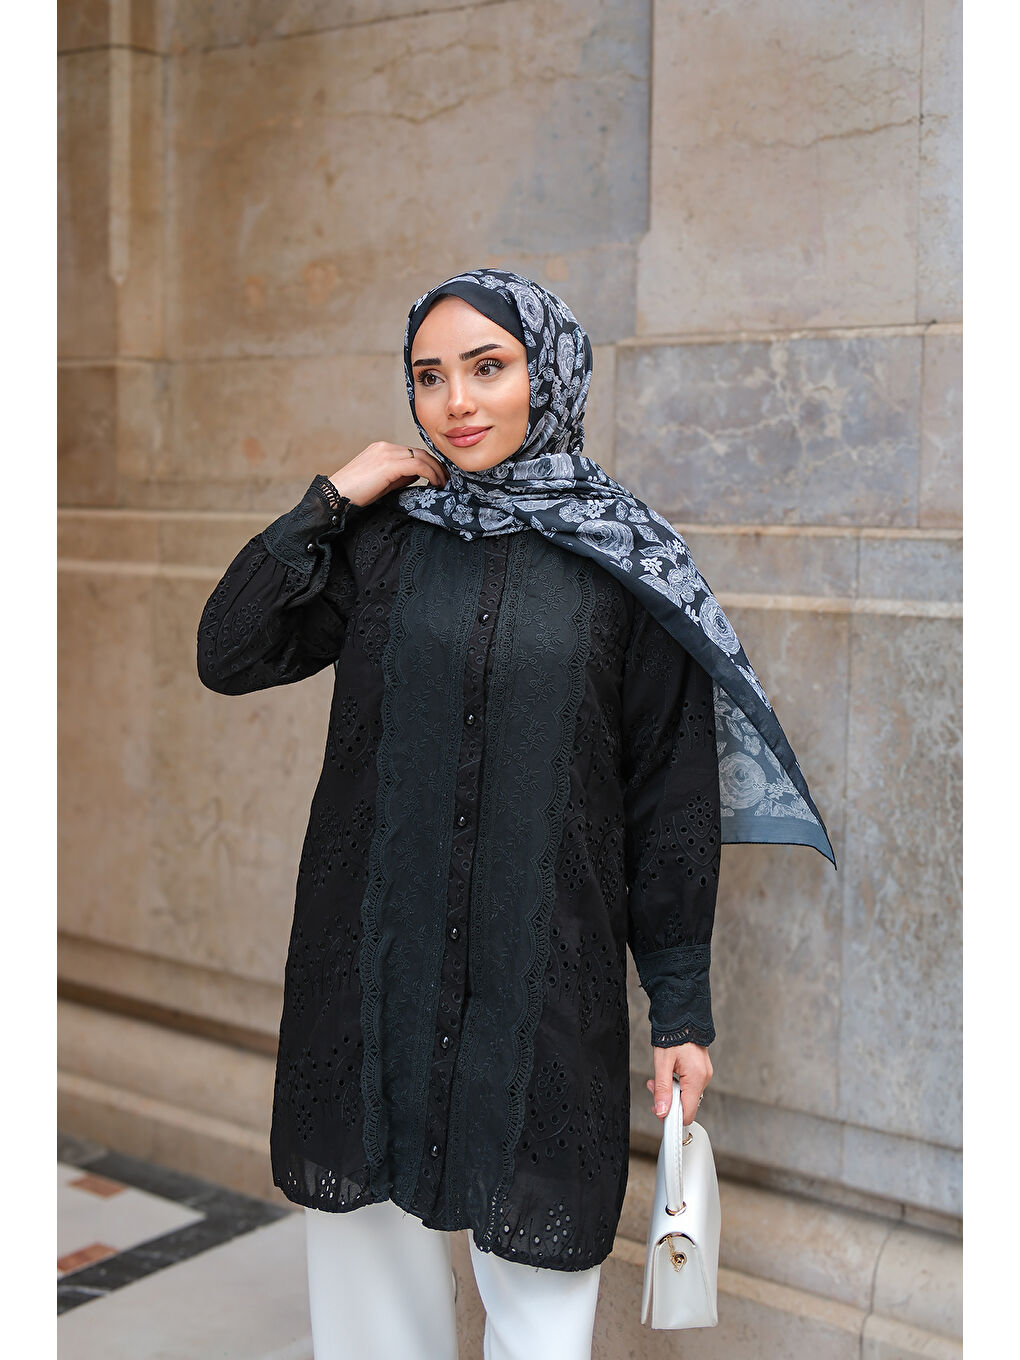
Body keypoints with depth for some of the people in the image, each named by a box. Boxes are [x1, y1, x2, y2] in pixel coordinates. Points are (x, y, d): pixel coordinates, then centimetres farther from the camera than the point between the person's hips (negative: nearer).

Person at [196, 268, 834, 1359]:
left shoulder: (624, 562, -3)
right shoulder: (377, 539, 3)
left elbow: (673, 793, -2)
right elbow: (227, 655, -4)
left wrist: (682, 1010, -3)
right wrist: (329, 502, -7)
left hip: (544, 964, -2)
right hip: (374, 952, 2)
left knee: (535, 1252, 7)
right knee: (367, 1216, 15)